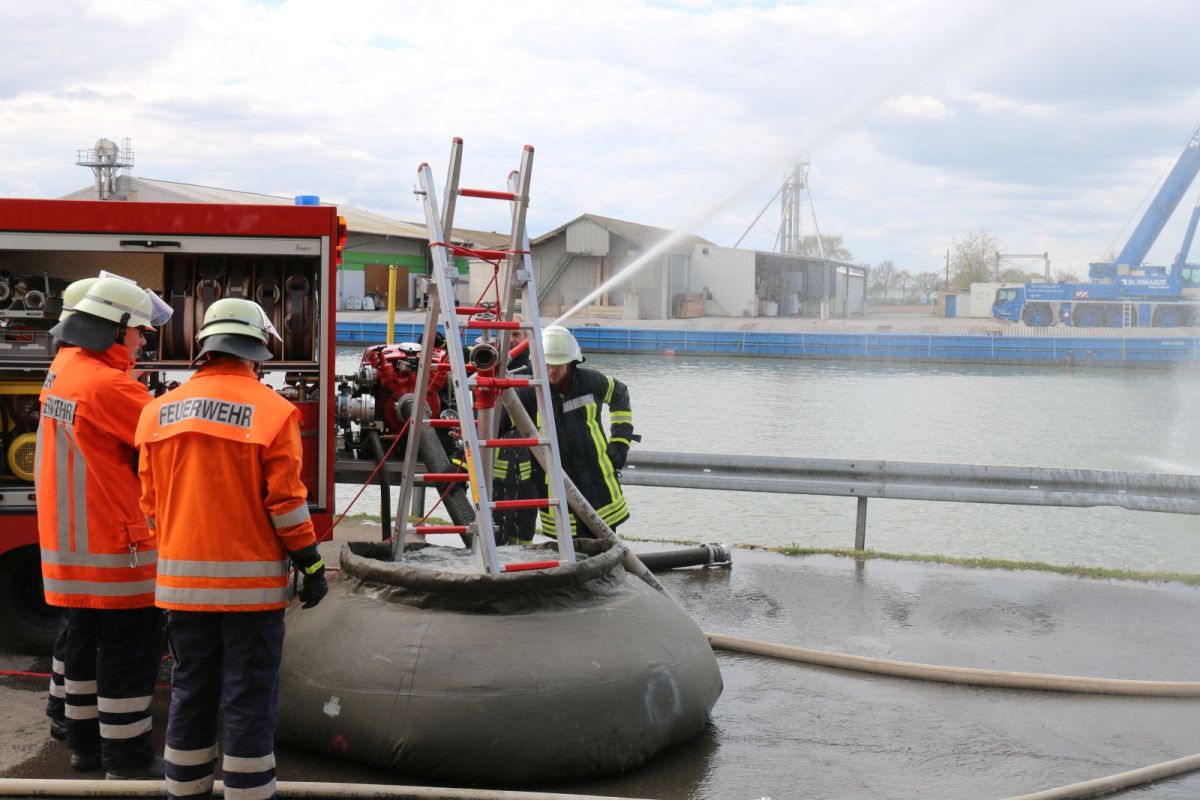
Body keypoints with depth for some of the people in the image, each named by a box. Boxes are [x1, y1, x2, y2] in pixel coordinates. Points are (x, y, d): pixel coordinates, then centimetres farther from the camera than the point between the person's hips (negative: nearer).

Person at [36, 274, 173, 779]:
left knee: (84, 638, 18)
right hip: (111, 547, -9)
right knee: (129, 650, 0)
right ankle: (128, 758, 6)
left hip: (68, 544, 9)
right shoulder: (107, 386, -21)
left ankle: (83, 738, 29)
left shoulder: (61, 372, 9)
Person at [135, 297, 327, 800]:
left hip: (183, 579, 5)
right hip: (250, 580, -5)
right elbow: (286, 502, -11)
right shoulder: (272, 411, -9)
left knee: (191, 690, 15)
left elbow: (150, 503, 10)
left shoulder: (159, 412, 6)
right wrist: (312, 565, -2)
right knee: (249, 697, 3)